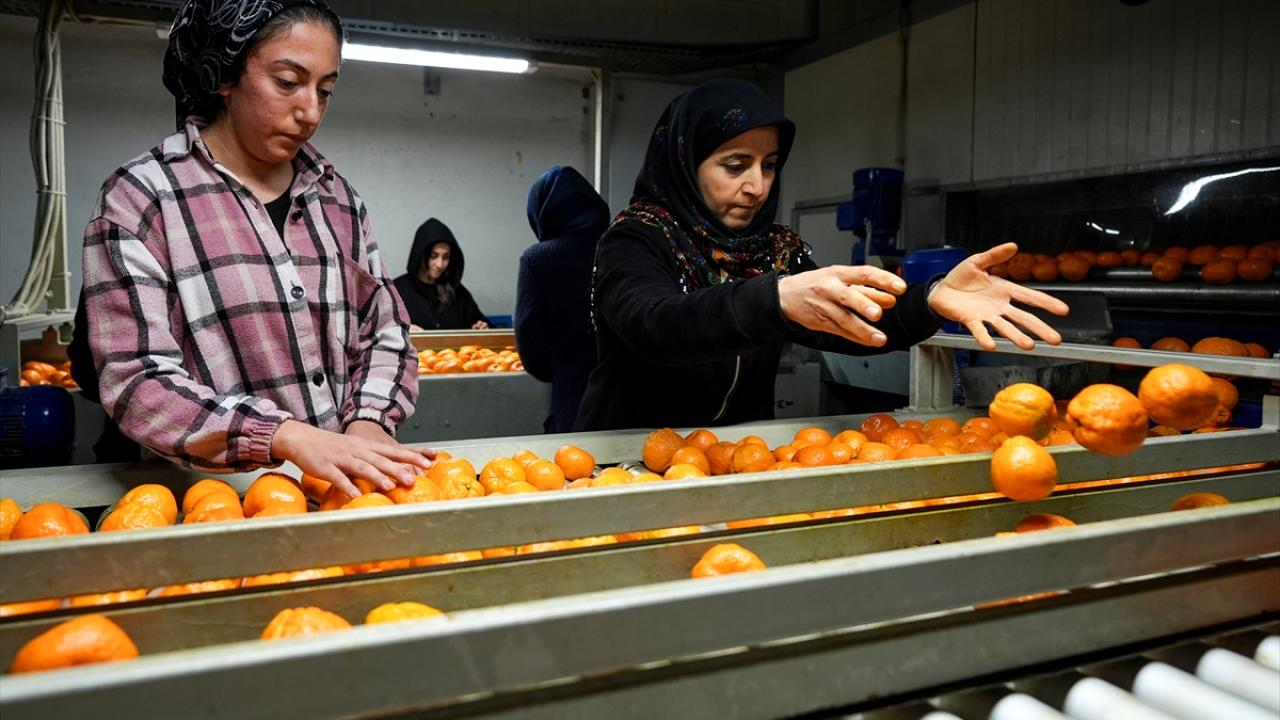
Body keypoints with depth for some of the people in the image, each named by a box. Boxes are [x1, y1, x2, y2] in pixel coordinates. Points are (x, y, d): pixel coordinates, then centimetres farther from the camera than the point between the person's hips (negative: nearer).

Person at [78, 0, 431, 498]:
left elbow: (384, 331, 13)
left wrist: (368, 424, -6)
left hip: (343, 488, 2)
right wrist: (290, 437, -23)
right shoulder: (140, 197, -3)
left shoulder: (338, 199, 11)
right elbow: (136, 380, -10)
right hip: (215, 497, -2)